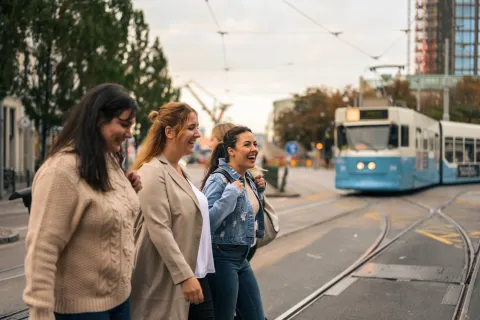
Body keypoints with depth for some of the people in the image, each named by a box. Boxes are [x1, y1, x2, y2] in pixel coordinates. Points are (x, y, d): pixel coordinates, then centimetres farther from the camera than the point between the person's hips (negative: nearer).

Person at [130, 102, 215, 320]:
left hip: (195, 273, 9)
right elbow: (159, 230, -21)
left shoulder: (179, 170, 14)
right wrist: (184, 276, -25)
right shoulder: (153, 172, -14)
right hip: (168, 280, -9)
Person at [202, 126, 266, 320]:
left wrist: (259, 190, 11)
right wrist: (232, 192, -26)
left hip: (242, 258, 9)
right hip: (222, 258, -9)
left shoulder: (248, 179, 9)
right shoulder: (219, 179, -16)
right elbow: (208, 222, -26)